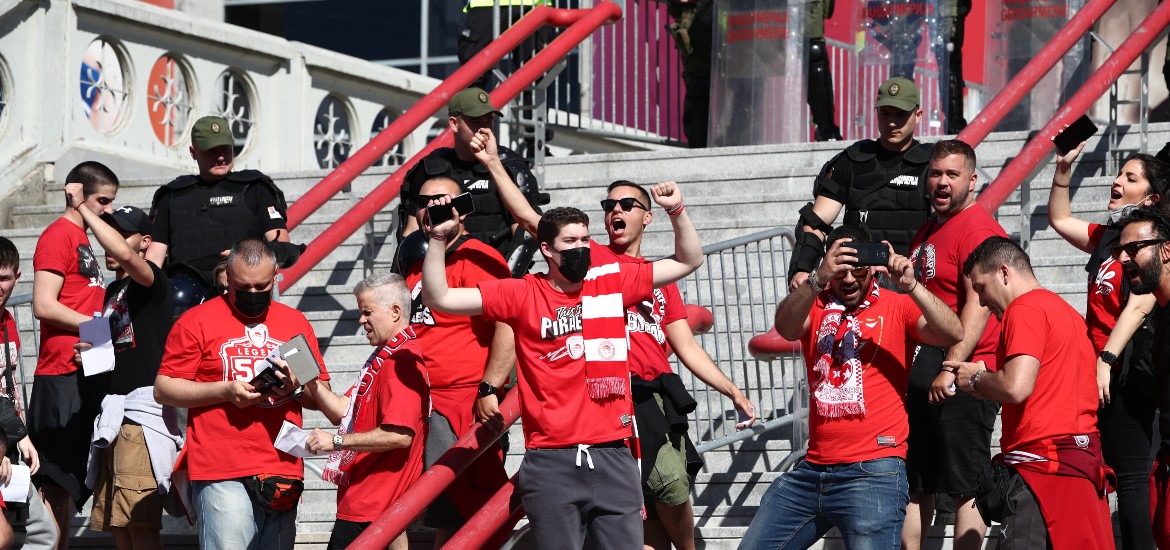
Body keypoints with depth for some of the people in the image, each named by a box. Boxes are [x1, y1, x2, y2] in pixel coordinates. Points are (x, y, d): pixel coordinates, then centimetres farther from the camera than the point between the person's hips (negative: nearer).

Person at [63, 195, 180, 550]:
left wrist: (82, 207, -17)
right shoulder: (112, 291, 22)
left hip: (144, 406, -9)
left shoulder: (152, 281, -4)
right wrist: (89, 353, 10)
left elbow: (123, 254, -26)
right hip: (113, 411, 9)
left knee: (139, 520, -18)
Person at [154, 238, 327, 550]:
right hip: (222, 476, -4)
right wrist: (225, 390, -12)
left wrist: (297, 388, -6)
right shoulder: (197, 321, 4)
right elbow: (163, 389, 0)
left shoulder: (296, 323, 16)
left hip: (283, 474, 4)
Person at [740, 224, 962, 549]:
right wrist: (818, 279, -29)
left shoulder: (896, 307, 3)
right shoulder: (815, 307, 10)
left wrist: (909, 285, -25)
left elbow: (953, 334, -13)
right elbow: (785, 327, -12)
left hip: (873, 472, -5)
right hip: (813, 469, 5)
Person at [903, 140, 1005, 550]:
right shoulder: (927, 231, 18)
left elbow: (978, 305, -20)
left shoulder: (977, 228, -11)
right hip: (922, 373, 10)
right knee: (916, 484, 13)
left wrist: (951, 369, -24)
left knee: (966, 486, -6)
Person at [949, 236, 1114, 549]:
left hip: (1044, 463, -10)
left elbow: (1017, 387, -19)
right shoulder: (1065, 311, 23)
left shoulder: (1026, 309, -7)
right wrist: (985, 378, 20)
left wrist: (975, 379, 0)